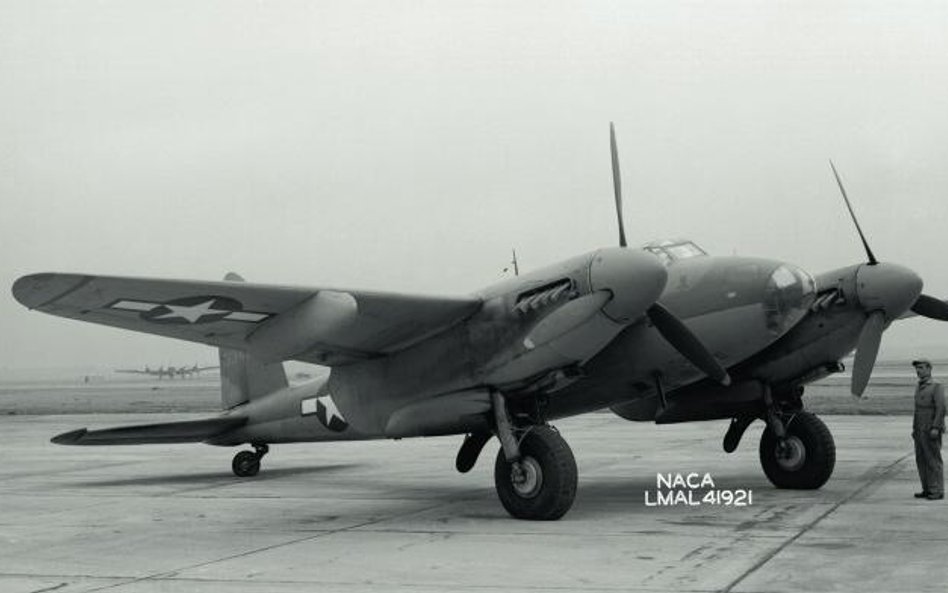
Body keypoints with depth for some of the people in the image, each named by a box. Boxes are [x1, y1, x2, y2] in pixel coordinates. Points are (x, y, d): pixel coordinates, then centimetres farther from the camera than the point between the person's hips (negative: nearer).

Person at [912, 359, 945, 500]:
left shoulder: (937, 387, -9)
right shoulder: (919, 388, 16)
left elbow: (941, 409, -17)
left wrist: (935, 428, -23)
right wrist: (914, 428, 16)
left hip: (931, 431, -8)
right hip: (920, 431, 8)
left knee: (933, 460, -6)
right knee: (921, 460, 7)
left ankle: (937, 491, -3)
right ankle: (927, 490, 11)